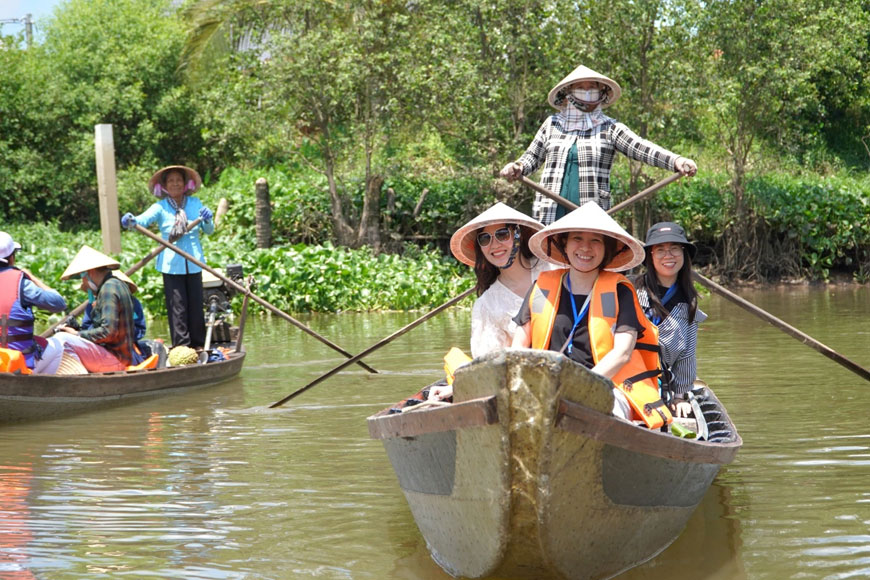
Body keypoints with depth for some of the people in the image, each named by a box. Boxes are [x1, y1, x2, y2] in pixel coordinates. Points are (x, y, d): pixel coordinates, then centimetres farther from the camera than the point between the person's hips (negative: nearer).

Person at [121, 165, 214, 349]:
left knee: (196, 306, 6)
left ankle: (198, 344, 16)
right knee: (177, 308, -5)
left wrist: (207, 220, -11)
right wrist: (131, 221, -38)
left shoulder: (195, 203, 10)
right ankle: (181, 347, -2)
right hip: (171, 264, -3)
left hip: (194, 263, 3)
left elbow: (209, 231, 11)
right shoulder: (160, 208, 0)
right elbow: (143, 219, -16)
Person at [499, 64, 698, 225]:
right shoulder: (552, 125, 15)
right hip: (551, 213, 2)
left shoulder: (609, 129, 7)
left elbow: (641, 148, -6)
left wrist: (675, 161, -22)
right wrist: (518, 168, 1)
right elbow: (533, 156, 24)